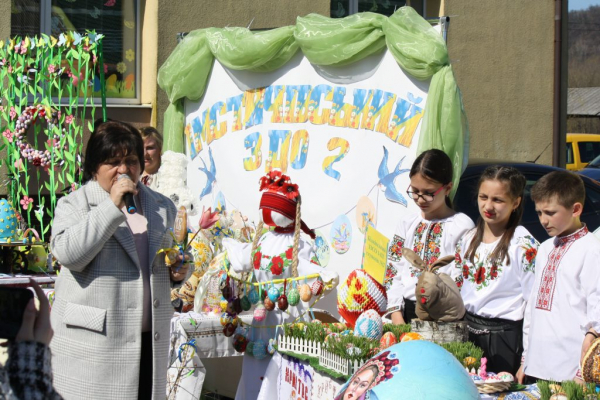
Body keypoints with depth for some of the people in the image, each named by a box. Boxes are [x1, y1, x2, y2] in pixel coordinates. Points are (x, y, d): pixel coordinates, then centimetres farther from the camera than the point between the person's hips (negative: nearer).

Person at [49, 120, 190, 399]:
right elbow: (68, 253, -18)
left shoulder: (160, 207, 16)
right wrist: (112, 206, -18)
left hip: (149, 342, 4)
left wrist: (178, 272, 5)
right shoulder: (74, 205, 1)